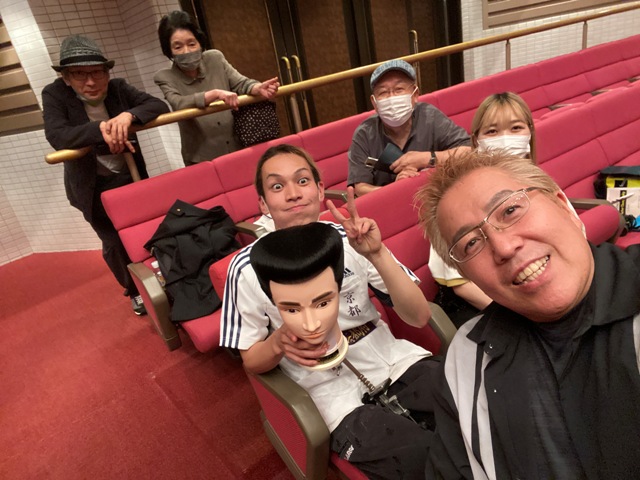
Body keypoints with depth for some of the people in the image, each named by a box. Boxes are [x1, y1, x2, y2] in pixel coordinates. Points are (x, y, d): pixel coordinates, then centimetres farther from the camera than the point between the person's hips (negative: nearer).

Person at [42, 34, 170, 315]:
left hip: (131, 177, 2)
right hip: (93, 186, -1)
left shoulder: (118, 88, -7)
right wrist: (100, 129, -41)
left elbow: (160, 106, -16)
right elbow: (57, 136, -27)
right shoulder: (54, 95, -12)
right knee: (115, 243, 9)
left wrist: (129, 115, -34)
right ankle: (134, 289, 33)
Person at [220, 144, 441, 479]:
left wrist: (377, 254, -22)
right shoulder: (249, 267, -9)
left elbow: (419, 317, -7)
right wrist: (279, 342, -20)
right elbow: (251, 361, 2)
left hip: (399, 362, 4)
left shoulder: (348, 237, -4)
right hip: (342, 399, -3)